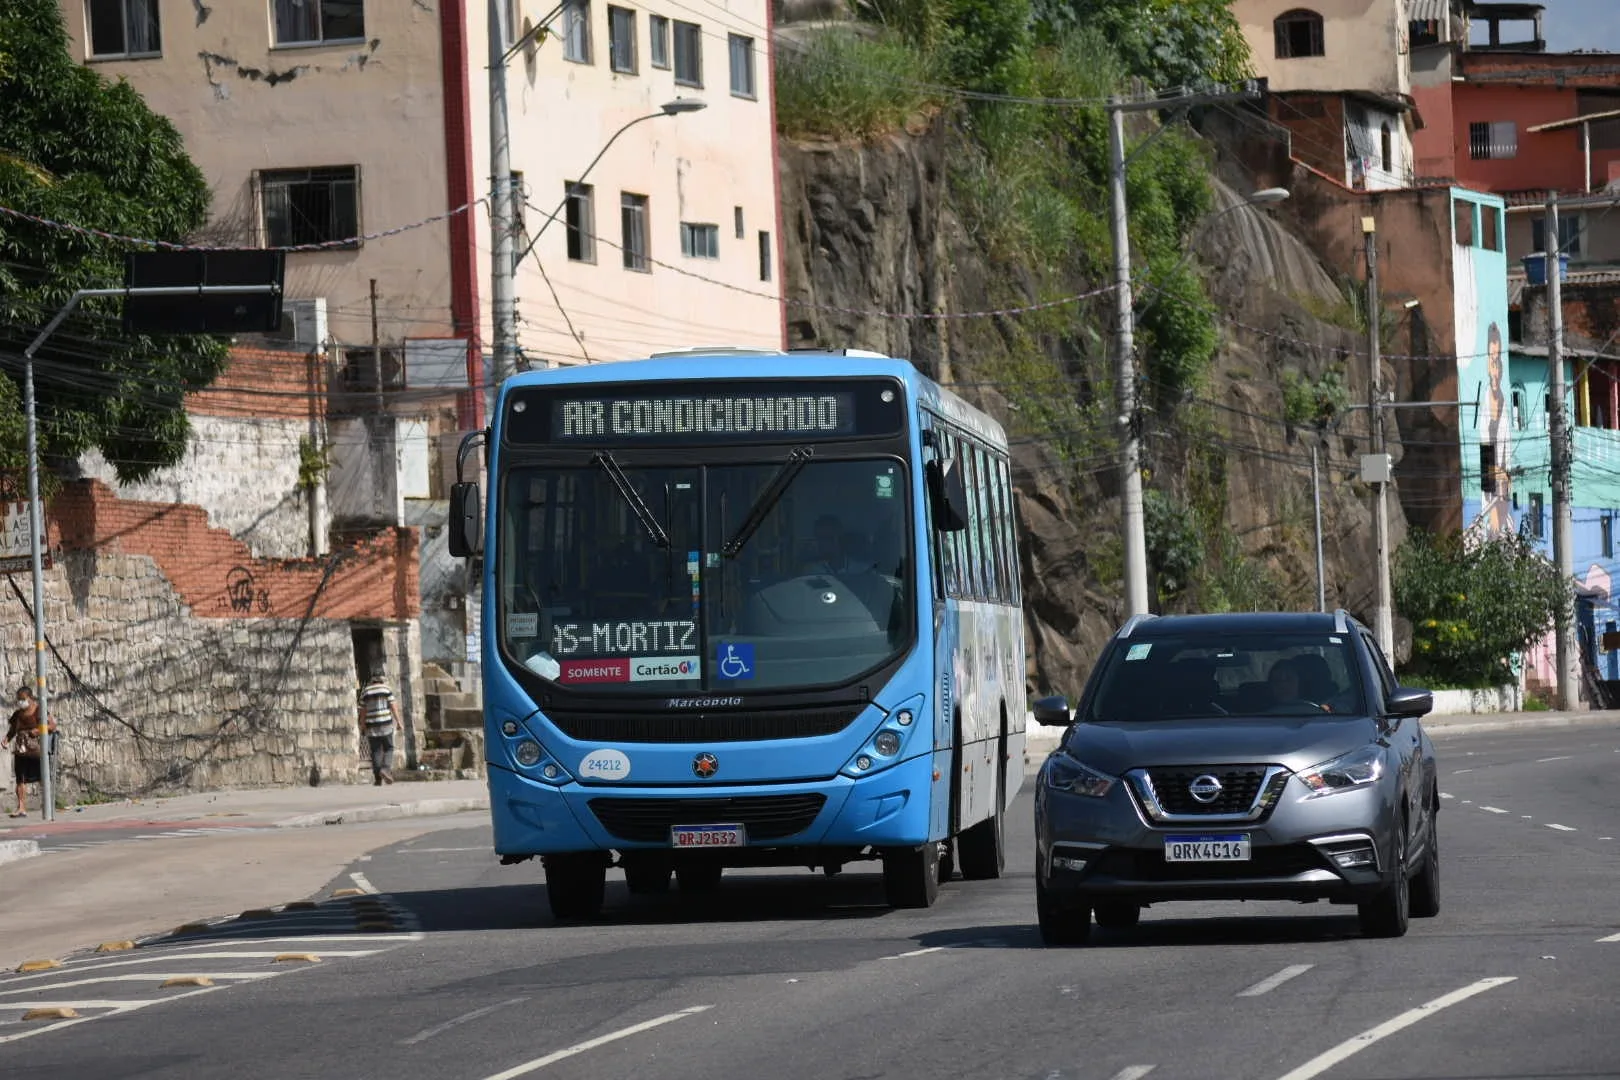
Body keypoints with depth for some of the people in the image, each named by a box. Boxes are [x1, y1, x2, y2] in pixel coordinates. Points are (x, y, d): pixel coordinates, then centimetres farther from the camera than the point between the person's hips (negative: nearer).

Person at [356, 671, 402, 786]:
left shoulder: (365, 691, 6)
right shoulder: (387, 689, 1)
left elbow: (363, 711, 4)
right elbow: (393, 706, -5)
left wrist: (362, 726, 9)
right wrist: (399, 722, -3)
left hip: (371, 726, 2)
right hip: (385, 724, -2)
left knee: (375, 752, 5)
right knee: (388, 749, 7)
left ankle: (378, 779, -1)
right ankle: (385, 769, -17)